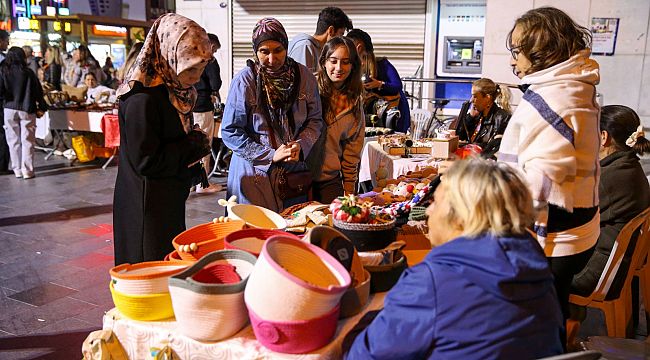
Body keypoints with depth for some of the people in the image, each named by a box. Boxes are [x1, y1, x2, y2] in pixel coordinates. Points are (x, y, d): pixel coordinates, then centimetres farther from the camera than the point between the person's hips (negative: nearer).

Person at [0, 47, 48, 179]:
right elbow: (38, 91, -2)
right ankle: (27, 170, 2)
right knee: (27, 141, 3)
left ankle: (17, 169, 11)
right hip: (27, 110, -1)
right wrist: (41, 107, 8)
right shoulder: (28, 73, -4)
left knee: (13, 141, 9)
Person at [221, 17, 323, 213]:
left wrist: (300, 145, -13)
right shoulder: (245, 80, -11)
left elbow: (315, 120, 6)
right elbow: (230, 132, -10)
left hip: (293, 170, 3)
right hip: (254, 173, -3)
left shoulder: (303, 76, -1)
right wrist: (271, 155, -15)